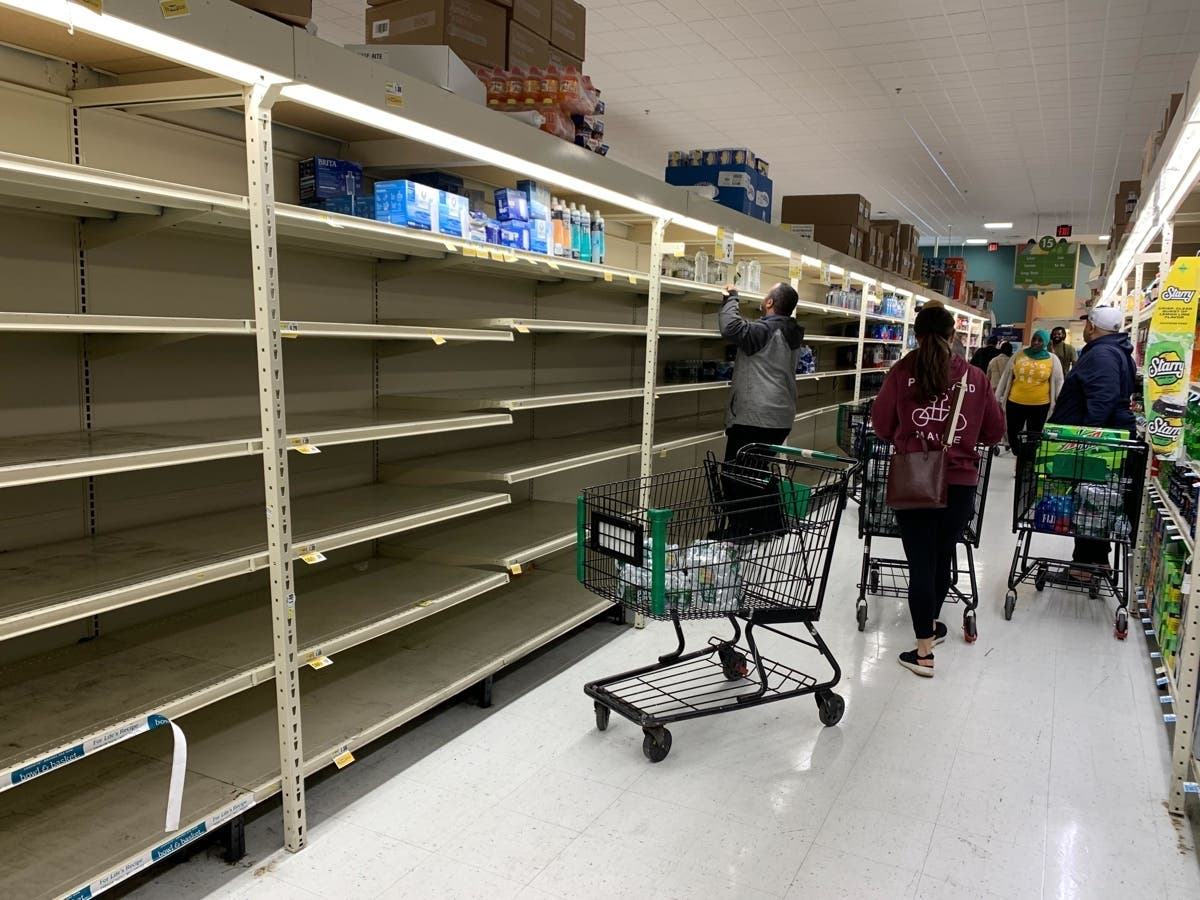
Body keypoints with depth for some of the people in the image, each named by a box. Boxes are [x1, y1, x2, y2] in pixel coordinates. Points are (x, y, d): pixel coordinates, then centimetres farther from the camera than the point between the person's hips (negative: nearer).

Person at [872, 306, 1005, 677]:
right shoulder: (976, 378, 0)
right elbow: (995, 431, 8)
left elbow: (881, 426, 0)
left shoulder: (902, 372, -5)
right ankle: (932, 623, 41)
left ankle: (924, 652, 7)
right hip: (959, 482, 2)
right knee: (943, 555, 20)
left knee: (921, 560, 4)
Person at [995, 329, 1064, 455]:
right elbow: (1006, 377, 8)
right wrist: (997, 398, 9)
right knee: (1012, 435, 6)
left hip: (1040, 405, -1)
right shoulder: (1018, 355, 2)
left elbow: (1058, 383, 5)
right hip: (1015, 403, 1)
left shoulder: (1052, 359, 0)